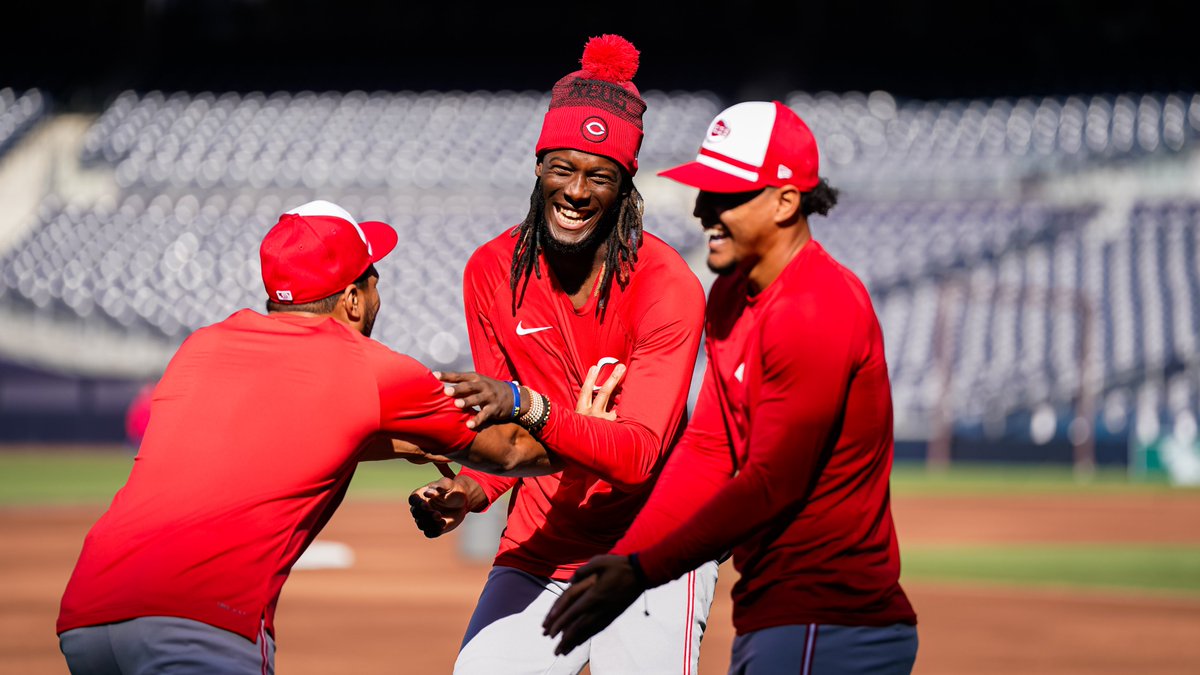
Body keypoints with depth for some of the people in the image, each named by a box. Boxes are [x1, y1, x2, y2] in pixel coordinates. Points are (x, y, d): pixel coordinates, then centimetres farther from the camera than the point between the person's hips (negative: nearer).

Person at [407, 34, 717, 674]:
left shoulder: (668, 285, -15)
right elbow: (505, 430, 7)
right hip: (537, 552, 4)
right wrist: (471, 490, -14)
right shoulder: (492, 272, -1)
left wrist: (526, 405, -37)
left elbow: (639, 453, -24)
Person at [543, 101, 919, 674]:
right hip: (765, 622, 10)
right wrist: (620, 562, -2)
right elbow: (705, 452, 10)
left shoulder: (816, 310, -16)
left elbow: (772, 483, -19)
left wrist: (643, 572, -17)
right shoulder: (730, 296, 13)